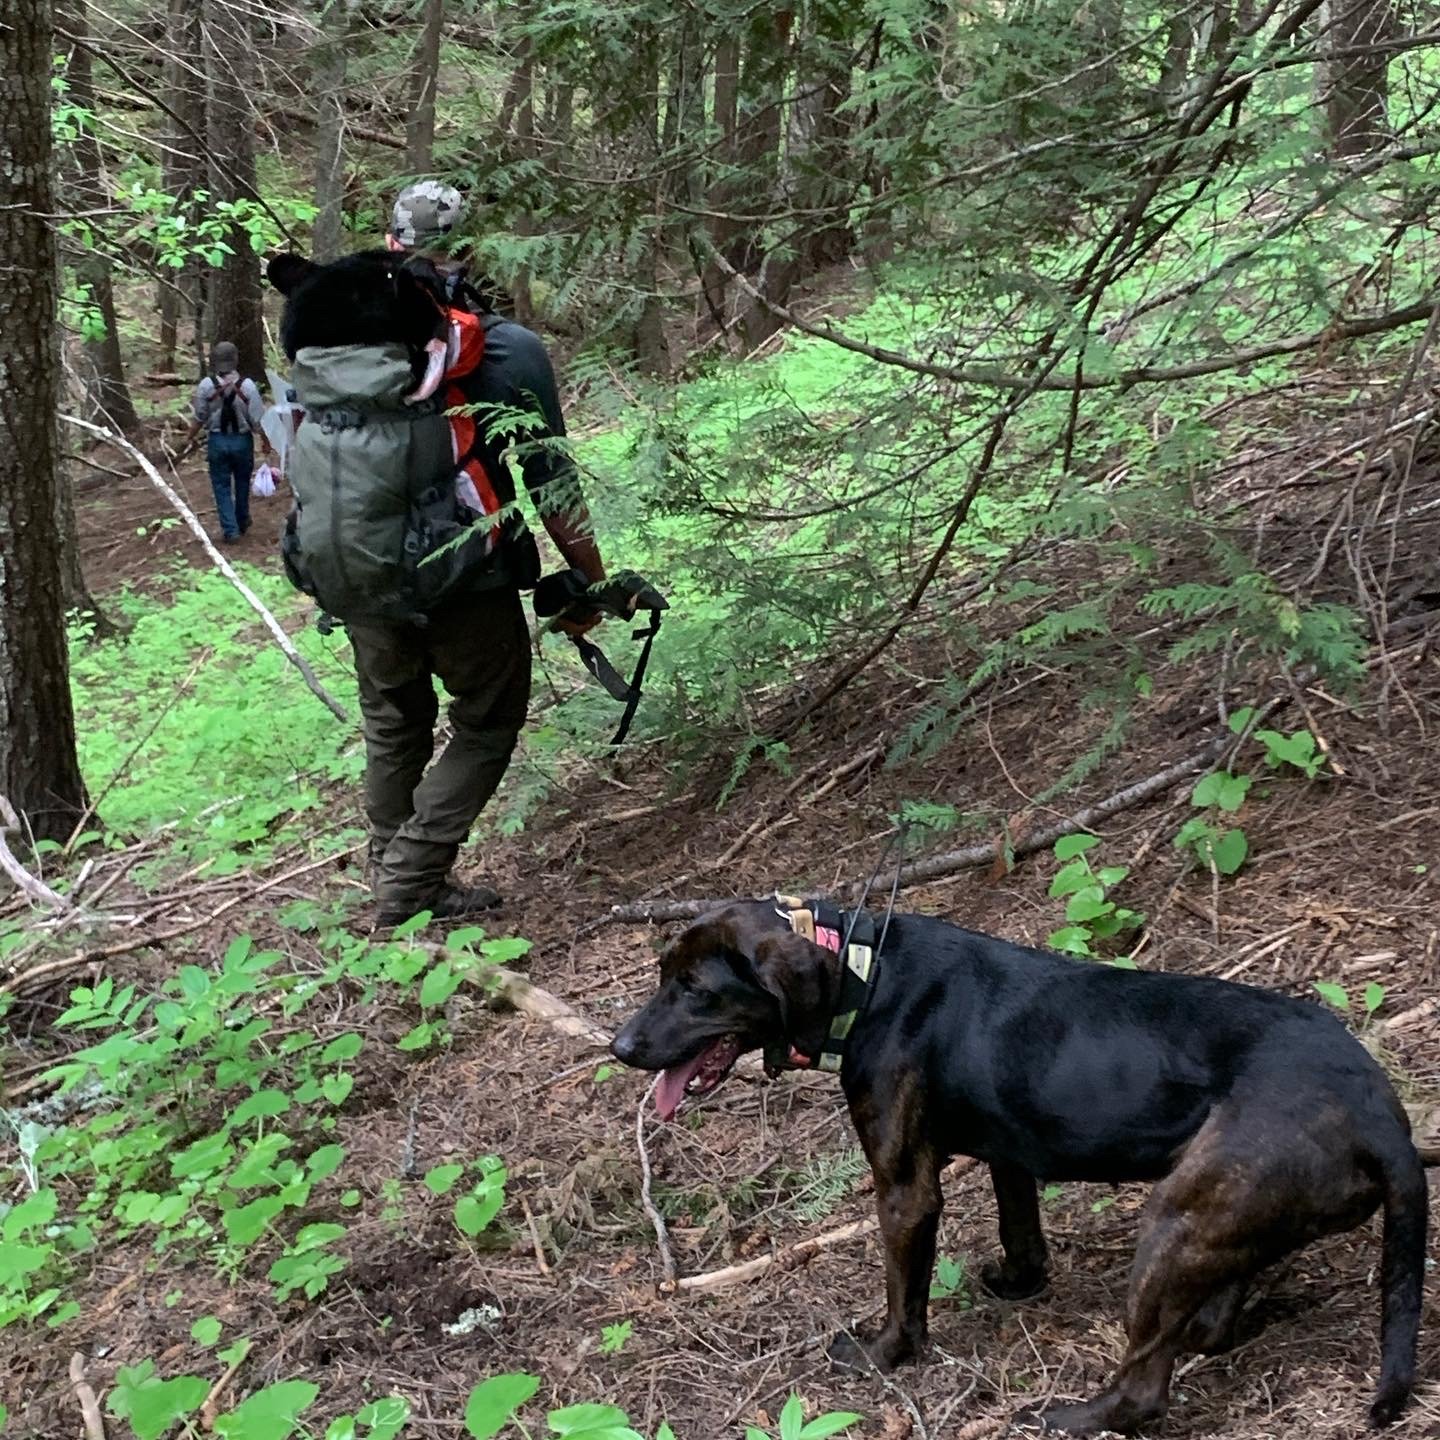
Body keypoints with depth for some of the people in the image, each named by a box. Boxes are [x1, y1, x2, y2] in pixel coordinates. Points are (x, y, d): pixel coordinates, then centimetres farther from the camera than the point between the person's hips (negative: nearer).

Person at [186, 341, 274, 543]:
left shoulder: (206, 385, -12)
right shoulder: (247, 386, -14)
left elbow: (199, 418, -4)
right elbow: (258, 420, -11)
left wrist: (190, 437, 15)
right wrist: (266, 442, 4)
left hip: (217, 441, 0)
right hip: (242, 440, 0)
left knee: (221, 485, 9)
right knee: (242, 481, 20)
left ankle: (230, 530, 4)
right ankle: (242, 523, 35)